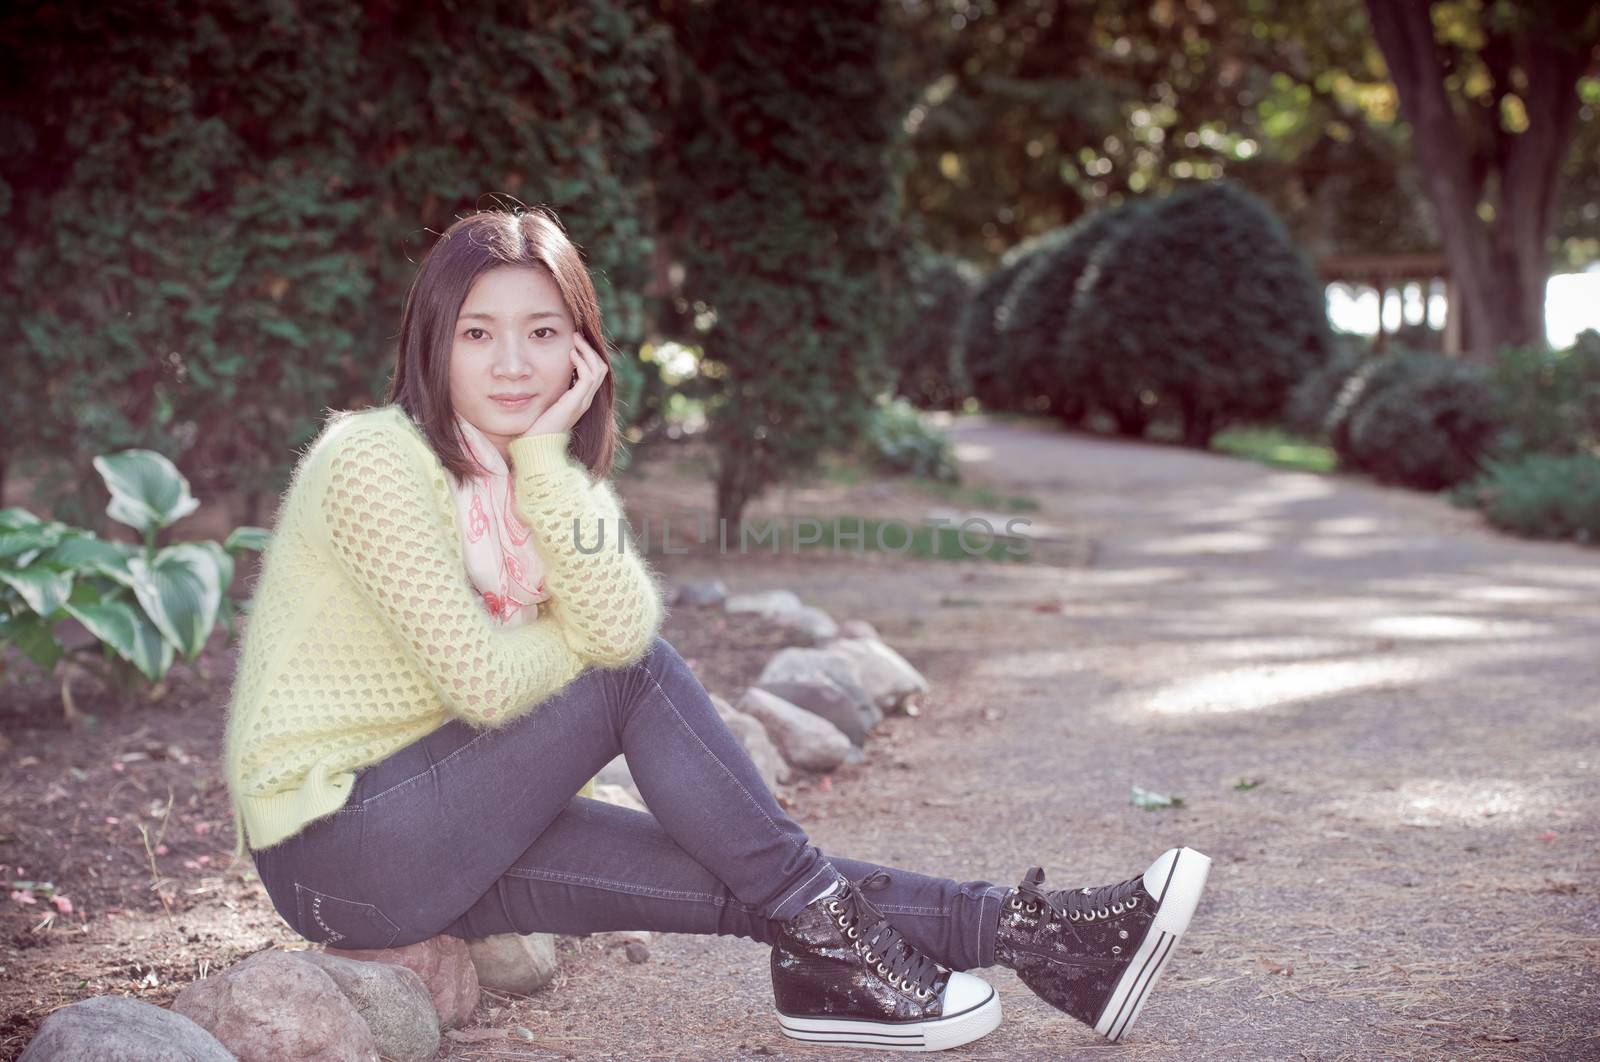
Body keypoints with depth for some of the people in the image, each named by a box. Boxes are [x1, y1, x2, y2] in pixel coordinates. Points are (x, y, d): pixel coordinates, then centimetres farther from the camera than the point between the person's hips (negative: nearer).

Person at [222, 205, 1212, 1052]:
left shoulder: (545, 471, 6)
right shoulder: (374, 461, -18)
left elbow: (622, 624, -13)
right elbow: (484, 681, -23)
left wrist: (547, 456, -16)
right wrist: (588, 634, -7)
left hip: (439, 833, 7)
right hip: (333, 846, -7)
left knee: (745, 877, -9)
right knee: (636, 673, -20)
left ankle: (1033, 934, -8)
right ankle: (823, 938, -12)